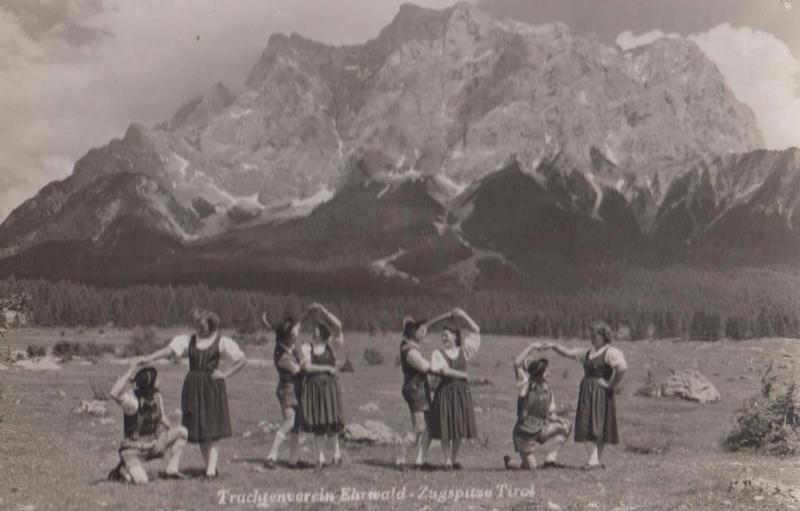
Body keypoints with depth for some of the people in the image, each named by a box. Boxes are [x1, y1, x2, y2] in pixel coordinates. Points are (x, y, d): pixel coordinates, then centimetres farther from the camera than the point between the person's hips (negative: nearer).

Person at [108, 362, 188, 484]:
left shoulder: (156, 396, -4)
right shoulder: (132, 400, -26)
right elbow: (114, 394, -48)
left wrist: (173, 431, 0)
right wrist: (130, 371, -42)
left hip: (152, 445, 6)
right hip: (134, 450, -6)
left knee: (182, 431, -8)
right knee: (141, 480, -28)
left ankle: (171, 470, -3)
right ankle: (122, 470, 8)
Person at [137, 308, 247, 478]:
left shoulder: (221, 341, 0)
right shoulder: (189, 340, 7)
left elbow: (242, 360, 1)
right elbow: (169, 350, -5)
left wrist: (225, 374, -7)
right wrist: (148, 358, -17)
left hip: (212, 387, -4)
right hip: (192, 387, 4)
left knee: (212, 432, -9)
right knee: (198, 431, 5)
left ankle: (210, 470, -14)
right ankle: (212, 467, 15)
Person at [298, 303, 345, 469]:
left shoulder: (330, 344, 8)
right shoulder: (306, 347, 8)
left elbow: (337, 326, -7)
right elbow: (307, 366, -6)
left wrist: (324, 311, -7)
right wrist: (326, 368, -7)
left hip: (329, 385, 0)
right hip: (312, 386, 0)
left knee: (331, 421, -9)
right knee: (317, 425, 1)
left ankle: (336, 450, 10)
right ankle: (320, 456, 6)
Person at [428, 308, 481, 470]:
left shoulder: (463, 351, 8)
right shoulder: (438, 354, 0)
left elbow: (475, 330, 8)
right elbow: (441, 370, -17)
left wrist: (463, 315, 3)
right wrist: (461, 374, -17)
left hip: (462, 391, 3)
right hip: (445, 390, -3)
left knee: (460, 427, 6)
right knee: (446, 427, -2)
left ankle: (455, 459, 19)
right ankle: (447, 460, 8)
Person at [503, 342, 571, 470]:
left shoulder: (546, 390, -1)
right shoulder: (526, 385, -16)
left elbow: (551, 414, 7)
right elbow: (517, 364, -32)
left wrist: (560, 420, -14)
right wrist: (532, 347, -29)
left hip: (540, 430, 6)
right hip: (524, 434, -5)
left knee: (565, 427, -11)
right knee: (530, 468, -4)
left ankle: (551, 457, -6)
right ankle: (508, 462, 27)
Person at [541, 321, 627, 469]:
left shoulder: (610, 352, -8)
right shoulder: (589, 352, 18)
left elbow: (622, 368, -23)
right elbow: (569, 353, 24)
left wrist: (611, 384, -17)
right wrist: (553, 346, 12)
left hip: (601, 394, -8)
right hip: (586, 394, 8)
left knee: (598, 426, -9)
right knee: (586, 427, 3)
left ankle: (597, 460, -9)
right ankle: (595, 459, 3)